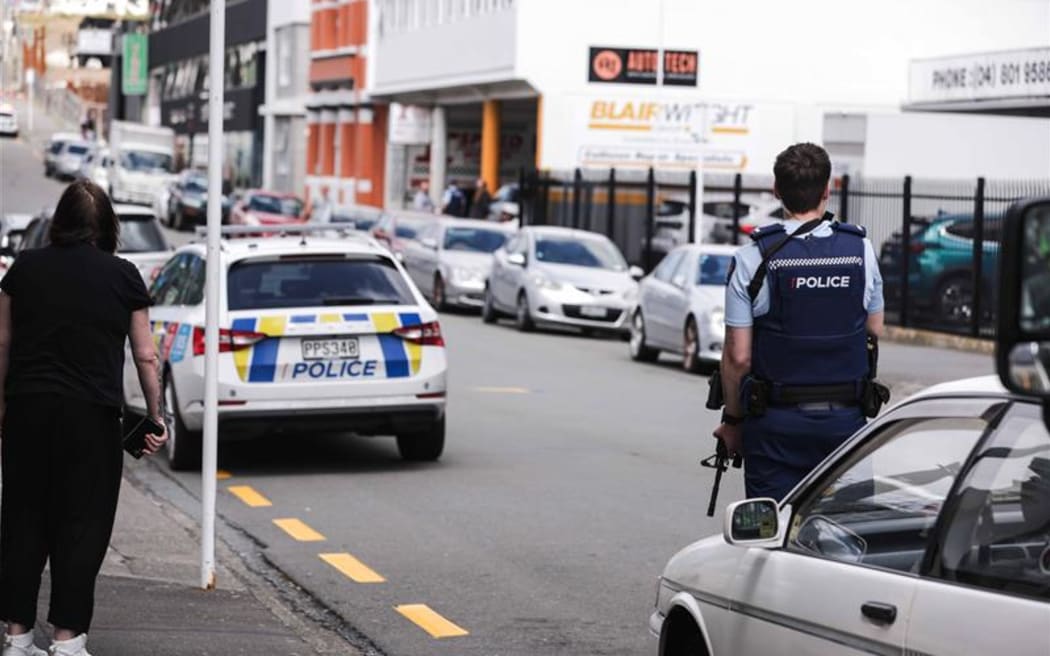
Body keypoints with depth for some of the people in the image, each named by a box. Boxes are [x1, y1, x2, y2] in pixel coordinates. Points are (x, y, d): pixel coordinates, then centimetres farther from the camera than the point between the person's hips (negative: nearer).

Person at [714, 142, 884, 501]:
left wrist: (733, 419, 4)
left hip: (777, 422, -2)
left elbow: (738, 356, -8)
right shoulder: (861, 250, 0)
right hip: (845, 418, 2)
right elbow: (875, 331, 13)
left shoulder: (753, 258, -9)